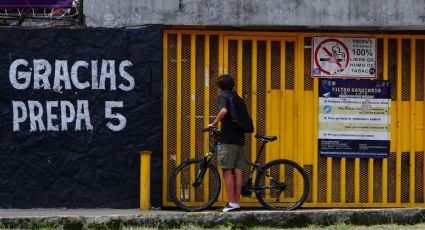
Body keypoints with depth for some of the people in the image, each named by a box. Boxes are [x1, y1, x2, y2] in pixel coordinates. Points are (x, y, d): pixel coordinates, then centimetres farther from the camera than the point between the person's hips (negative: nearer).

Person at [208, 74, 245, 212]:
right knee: (237, 172, 5)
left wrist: (214, 124, -13)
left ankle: (231, 203, -9)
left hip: (227, 140, -7)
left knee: (227, 171, -5)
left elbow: (223, 110, -24)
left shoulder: (223, 96, -4)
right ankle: (236, 202, 5)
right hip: (239, 139, 7)